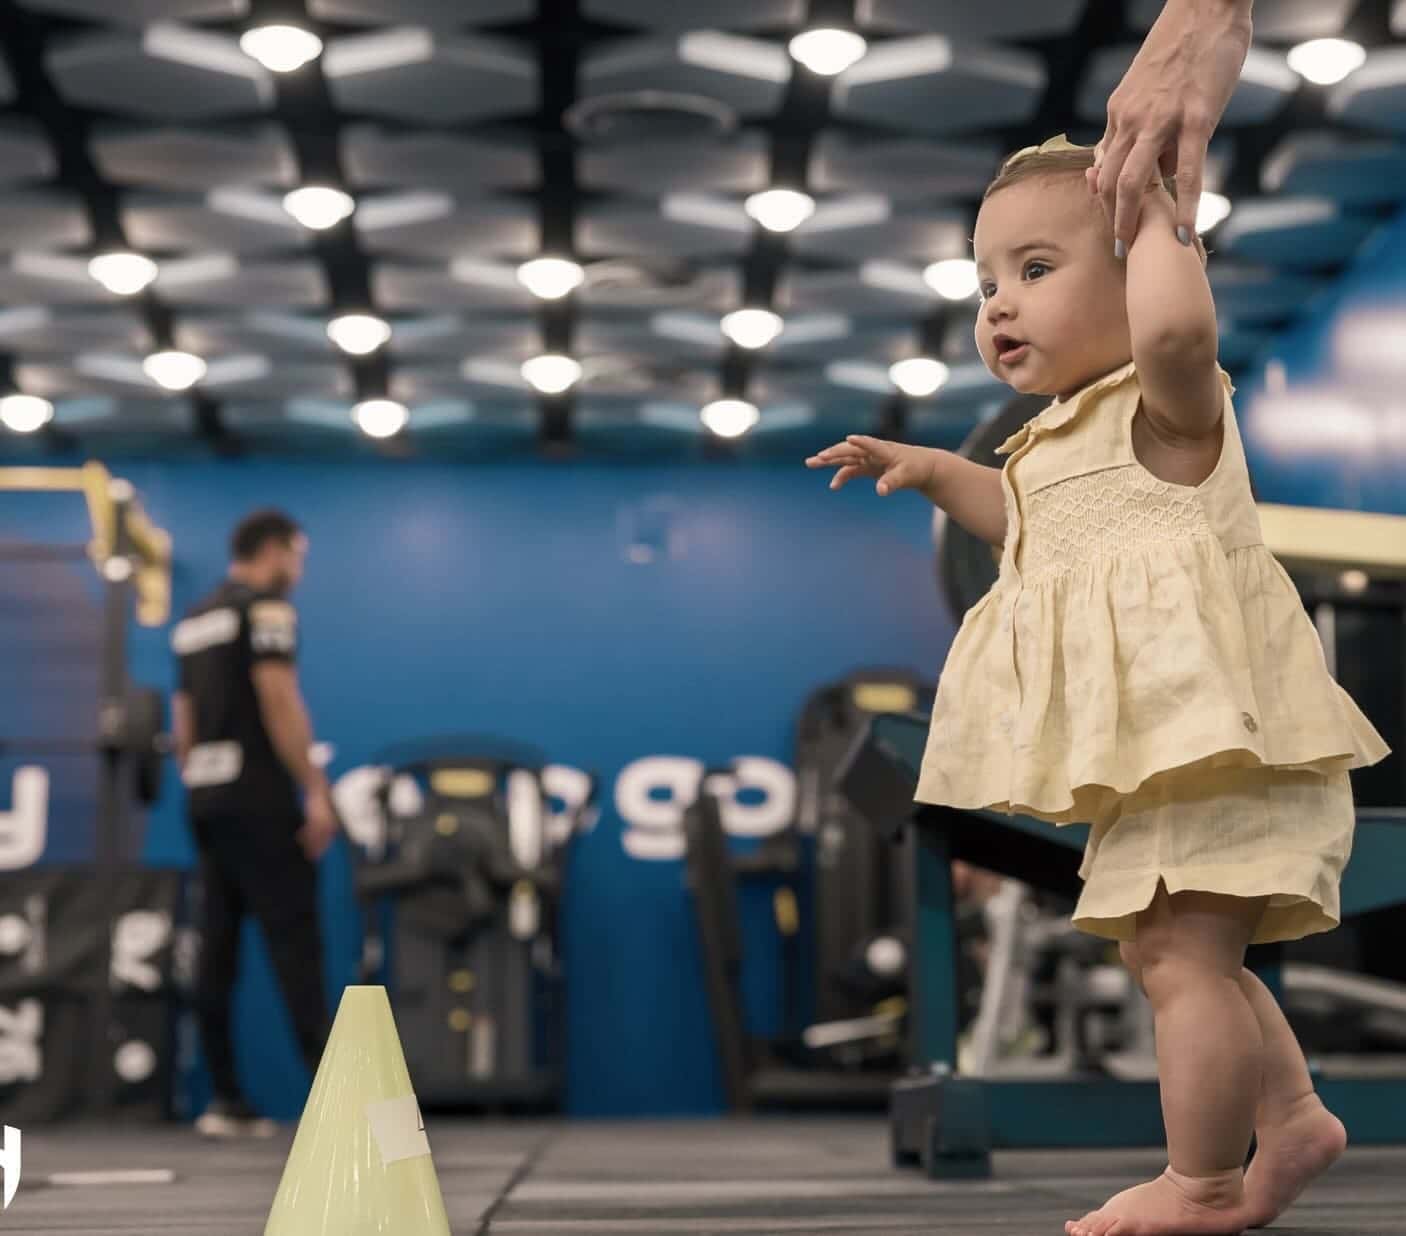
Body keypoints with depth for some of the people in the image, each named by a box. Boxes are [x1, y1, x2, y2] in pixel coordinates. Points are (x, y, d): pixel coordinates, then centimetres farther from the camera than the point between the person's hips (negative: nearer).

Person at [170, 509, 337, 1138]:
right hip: (258, 797, -8)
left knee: (218, 946, 6)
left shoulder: (195, 620, 19)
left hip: (207, 796, 8)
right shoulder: (267, 605, -7)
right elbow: (279, 699, -17)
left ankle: (225, 1102, 6)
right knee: (294, 940, -10)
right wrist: (316, 791, -17)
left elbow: (184, 720, 18)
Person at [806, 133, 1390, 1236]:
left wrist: (1159, 223, -20)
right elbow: (1030, 520, 41)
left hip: (1214, 733, -11)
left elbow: (1176, 327, -37)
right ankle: (1293, 1116, 29)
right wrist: (932, 470, 29)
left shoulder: (1166, 402, -11)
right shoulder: (1063, 441, 19)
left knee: (1180, 953, -10)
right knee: (1177, 954, 18)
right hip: (1163, 753, 11)